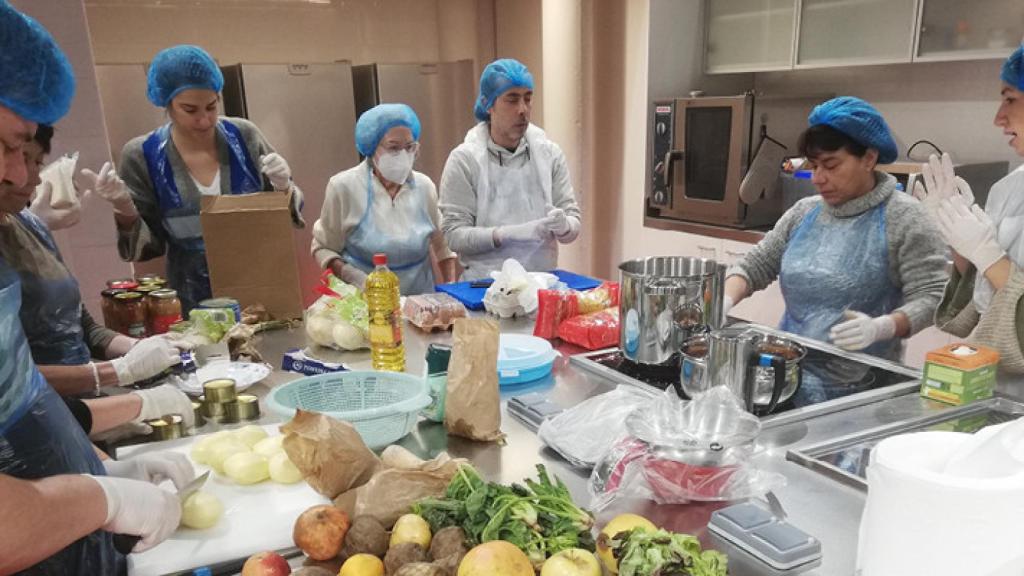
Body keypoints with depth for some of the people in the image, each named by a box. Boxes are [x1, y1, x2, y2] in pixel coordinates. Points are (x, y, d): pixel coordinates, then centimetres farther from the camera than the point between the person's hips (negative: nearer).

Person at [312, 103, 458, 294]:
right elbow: (323, 248, 3)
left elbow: (442, 244, 18)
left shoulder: (424, 186, 6)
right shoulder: (344, 187, -4)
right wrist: (361, 282, -12)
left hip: (421, 300, 3)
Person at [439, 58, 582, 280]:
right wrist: (511, 233, -19)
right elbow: (454, 235, -7)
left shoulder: (551, 153, 4)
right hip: (485, 286, -4)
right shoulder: (464, 159, -4)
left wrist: (563, 226, -16)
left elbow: (574, 224, 5)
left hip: (542, 283, 5)